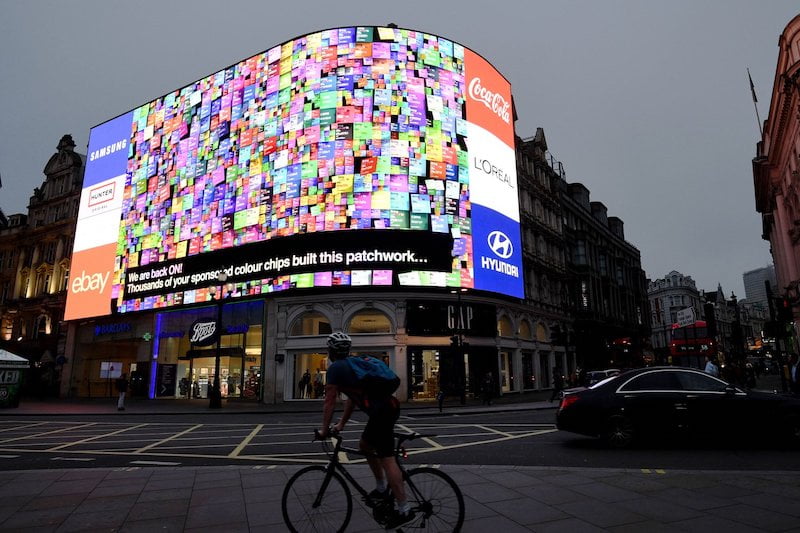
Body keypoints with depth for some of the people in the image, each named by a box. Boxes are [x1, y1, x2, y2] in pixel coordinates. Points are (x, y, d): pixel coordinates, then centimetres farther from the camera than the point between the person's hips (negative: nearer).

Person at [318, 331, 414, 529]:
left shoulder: (335, 368, -3)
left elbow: (330, 403, -2)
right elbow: (352, 398, 29)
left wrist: (324, 430, 10)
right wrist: (341, 424, 33)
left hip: (381, 412, -10)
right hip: (390, 406, 10)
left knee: (387, 460, -4)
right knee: (364, 445, 24)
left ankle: (404, 510, 2)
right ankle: (382, 489, 31)